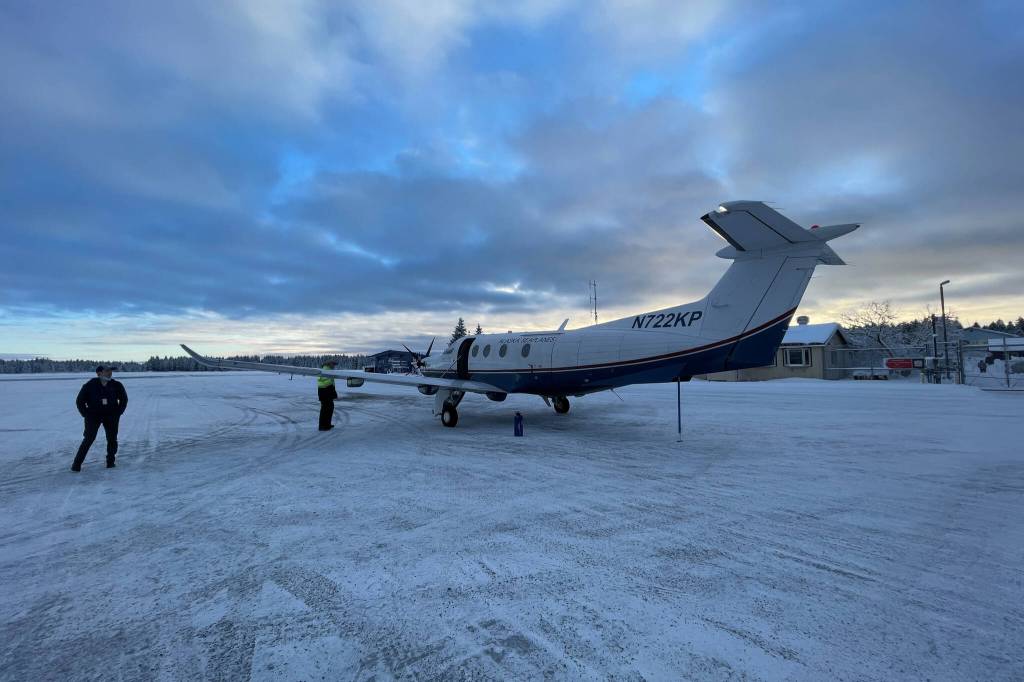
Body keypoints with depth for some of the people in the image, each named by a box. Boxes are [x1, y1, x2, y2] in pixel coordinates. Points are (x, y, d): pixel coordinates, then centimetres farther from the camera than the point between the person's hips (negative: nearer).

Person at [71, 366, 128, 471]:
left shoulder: (116, 385, 0)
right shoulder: (90, 385, -6)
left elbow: (124, 399, 13)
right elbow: (79, 401, 3)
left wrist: (118, 412, 6)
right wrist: (86, 414, -3)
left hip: (111, 415, 2)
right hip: (93, 415, -2)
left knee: (112, 439, 0)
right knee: (89, 439, -10)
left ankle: (110, 462, 12)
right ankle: (77, 464, -1)